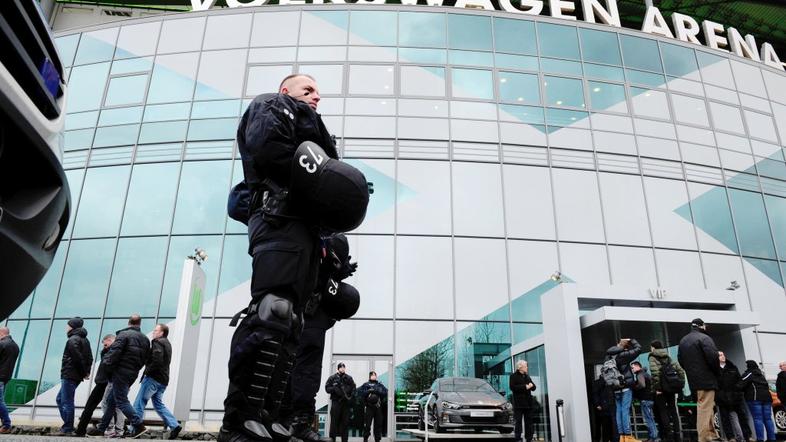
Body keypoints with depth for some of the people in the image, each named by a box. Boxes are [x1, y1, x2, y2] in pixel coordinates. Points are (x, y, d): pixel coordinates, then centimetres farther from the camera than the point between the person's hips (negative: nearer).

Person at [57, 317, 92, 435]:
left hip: (69, 375, -10)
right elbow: (90, 358, 15)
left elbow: (78, 357, -20)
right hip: (77, 376, 10)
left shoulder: (73, 340, -12)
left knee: (67, 402, -5)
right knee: (60, 399, 18)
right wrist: (86, 371, 9)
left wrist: (84, 371, -10)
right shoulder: (85, 340, 17)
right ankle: (67, 426, 17)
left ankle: (67, 429, -1)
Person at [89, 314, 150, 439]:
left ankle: (139, 425, -11)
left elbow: (115, 351, -18)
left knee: (121, 401, -5)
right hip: (133, 374, 8)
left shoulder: (124, 334, -9)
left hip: (121, 371, -8)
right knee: (111, 400, 17)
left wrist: (108, 365, -9)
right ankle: (101, 428, 23)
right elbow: (145, 358, 13)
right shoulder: (145, 339, 14)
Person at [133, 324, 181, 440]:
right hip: (163, 379, 9)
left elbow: (157, 360, -23)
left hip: (153, 378, -9)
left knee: (139, 403, 0)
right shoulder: (167, 343, 19)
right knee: (158, 404, 13)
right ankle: (174, 425, 3)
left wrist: (148, 370, -12)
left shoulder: (157, 342, -10)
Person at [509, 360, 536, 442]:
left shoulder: (527, 376, 20)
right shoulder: (513, 376, -1)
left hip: (528, 402, 6)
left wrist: (531, 385, -6)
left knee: (529, 422, 7)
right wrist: (525, 387, -16)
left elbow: (534, 387, 18)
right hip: (518, 403, -6)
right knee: (518, 422, -7)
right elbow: (512, 387, -14)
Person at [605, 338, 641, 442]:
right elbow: (638, 348, -3)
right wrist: (631, 340, 10)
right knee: (625, 410, -7)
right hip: (625, 387, -6)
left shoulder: (609, 357, 7)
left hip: (615, 389, 6)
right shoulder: (622, 355, -9)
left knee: (619, 411, 6)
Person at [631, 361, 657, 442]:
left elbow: (642, 385, -26)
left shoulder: (640, 374, -10)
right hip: (650, 398, 10)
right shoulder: (645, 373, 20)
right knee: (651, 419, 12)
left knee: (648, 419, -8)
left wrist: (633, 387, -12)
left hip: (645, 399, -10)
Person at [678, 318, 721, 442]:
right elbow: (713, 357, -17)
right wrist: (718, 372, -2)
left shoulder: (683, 341, 16)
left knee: (706, 408, 17)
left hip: (693, 380, 8)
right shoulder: (704, 338, -9)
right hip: (706, 379, -8)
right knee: (705, 409, -7)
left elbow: (680, 359, 17)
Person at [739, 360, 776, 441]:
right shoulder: (761, 374, 25)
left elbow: (741, 385, -9)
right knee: (768, 419, 8)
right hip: (766, 397, 7)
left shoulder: (749, 374, 0)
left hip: (755, 398, -7)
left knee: (758, 419, -9)